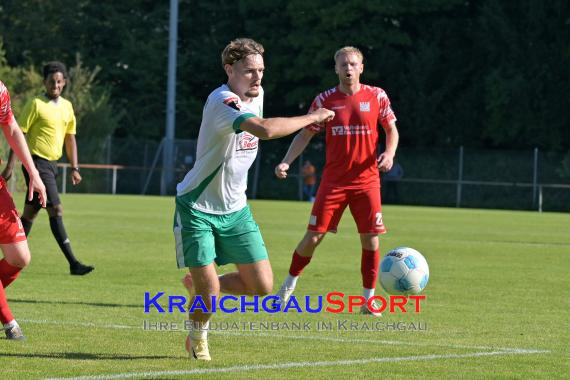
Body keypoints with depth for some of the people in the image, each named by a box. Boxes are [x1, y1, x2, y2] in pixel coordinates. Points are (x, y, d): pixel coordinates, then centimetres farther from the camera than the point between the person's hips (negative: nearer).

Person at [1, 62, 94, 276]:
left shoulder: (67, 106, 12)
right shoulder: (36, 105, -9)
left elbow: (70, 138, 19)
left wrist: (74, 168, 12)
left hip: (52, 163, 7)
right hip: (37, 162, -7)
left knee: (30, 213, 12)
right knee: (56, 210, -14)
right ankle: (73, 263, -18)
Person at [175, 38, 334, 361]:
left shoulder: (256, 94, 2)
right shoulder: (222, 101, -26)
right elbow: (265, 130, -43)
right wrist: (312, 118, -31)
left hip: (235, 209, 7)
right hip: (197, 209, -7)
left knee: (262, 287, -1)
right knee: (209, 296, -10)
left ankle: (199, 285, 27)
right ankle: (198, 338, 24)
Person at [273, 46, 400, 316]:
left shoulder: (376, 97, 0)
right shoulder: (325, 100, 0)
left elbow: (391, 129, 11)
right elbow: (305, 135, 6)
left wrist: (389, 153, -9)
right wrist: (286, 162, -7)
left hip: (366, 180, 0)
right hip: (333, 180, 0)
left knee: (370, 239, -4)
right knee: (314, 236, -3)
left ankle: (369, 300, 7)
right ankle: (289, 284, 19)